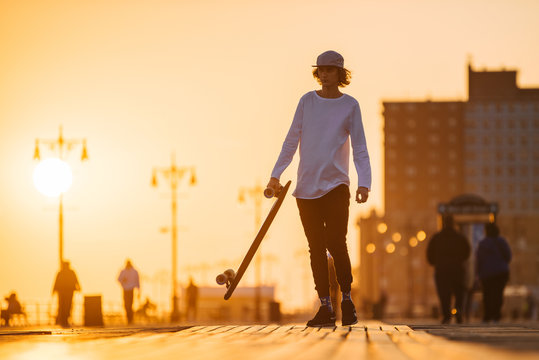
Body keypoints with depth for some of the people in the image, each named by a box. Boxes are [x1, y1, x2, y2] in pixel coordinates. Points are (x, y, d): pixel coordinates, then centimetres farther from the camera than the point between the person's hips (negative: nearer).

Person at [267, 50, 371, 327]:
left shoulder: (350, 105, 5)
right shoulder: (307, 101, 10)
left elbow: (359, 148, 3)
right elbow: (292, 140, 13)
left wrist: (364, 182, -10)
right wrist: (276, 174, 6)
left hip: (336, 185, -2)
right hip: (306, 187, 2)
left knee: (336, 243, -12)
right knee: (316, 249, 2)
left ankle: (347, 299, 6)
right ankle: (325, 307, 6)